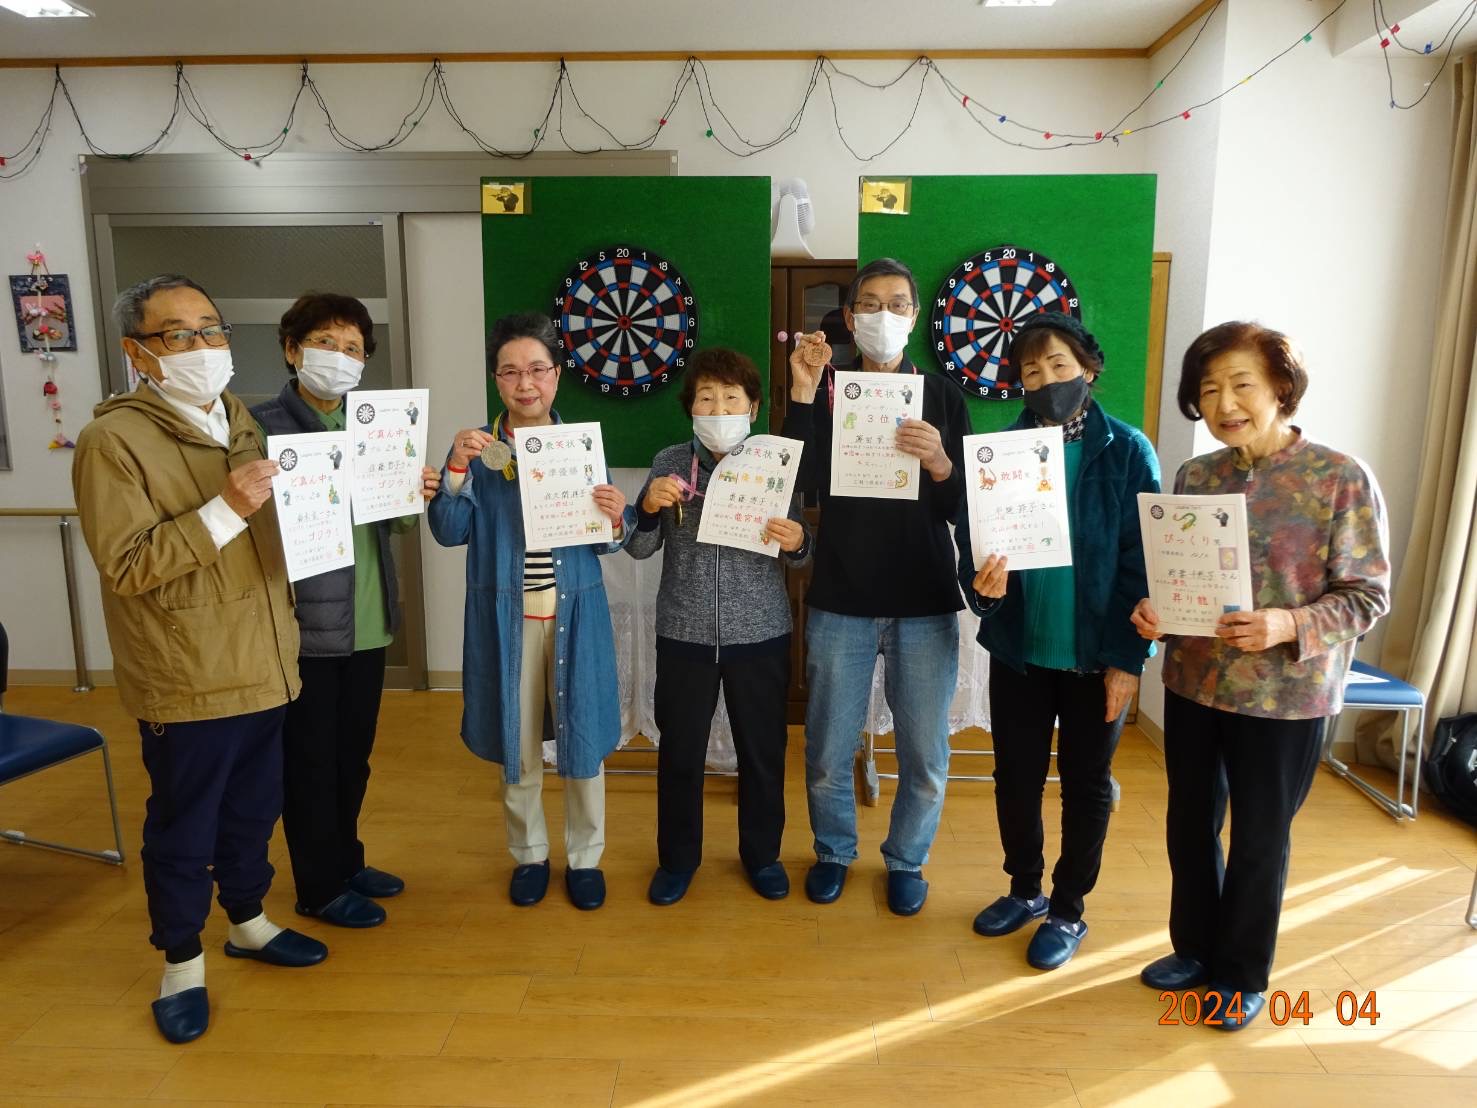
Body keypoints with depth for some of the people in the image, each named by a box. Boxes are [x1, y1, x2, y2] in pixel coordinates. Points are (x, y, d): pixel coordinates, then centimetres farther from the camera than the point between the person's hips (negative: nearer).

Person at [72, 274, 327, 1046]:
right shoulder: (114, 439, -13)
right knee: (182, 829, 10)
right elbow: (124, 566, -20)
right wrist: (225, 510, -27)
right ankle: (181, 963, 29)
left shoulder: (240, 420, 10)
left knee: (253, 811, 20)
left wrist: (287, 619, 11)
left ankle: (248, 923, 40)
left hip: (263, 666, 6)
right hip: (186, 683, -6)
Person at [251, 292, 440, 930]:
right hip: (303, 625, -6)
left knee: (353, 754, 19)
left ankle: (346, 862, 37)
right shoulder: (264, 426, -10)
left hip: (367, 622, 6)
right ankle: (320, 888, 25)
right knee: (310, 758, 8)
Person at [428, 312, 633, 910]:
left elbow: (607, 541, 2)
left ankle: (584, 857, 28)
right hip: (505, 617, 0)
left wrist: (616, 520, -21)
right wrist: (457, 467, -21)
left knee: (582, 735, 7)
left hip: (574, 614, 0)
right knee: (516, 742, 11)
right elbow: (450, 531, -7)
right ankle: (529, 855, 33)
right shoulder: (477, 446, 0)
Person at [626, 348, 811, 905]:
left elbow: (799, 550, 3)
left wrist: (796, 541, -20)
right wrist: (648, 508, -19)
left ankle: (762, 852, 34)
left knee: (763, 747, 12)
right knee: (680, 749, 10)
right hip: (684, 633, 0)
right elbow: (639, 549, 0)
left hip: (759, 633, 0)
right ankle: (678, 856, 32)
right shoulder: (669, 463, -1)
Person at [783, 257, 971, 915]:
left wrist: (940, 464, -19)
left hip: (925, 603, 1)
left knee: (925, 755, 7)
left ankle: (906, 860, 32)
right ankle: (833, 852, 34)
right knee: (828, 749, 8)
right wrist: (802, 396, -19)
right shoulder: (828, 391, 3)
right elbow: (804, 484, -13)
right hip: (841, 600, 0)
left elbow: (961, 508, 1)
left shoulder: (942, 396, 6)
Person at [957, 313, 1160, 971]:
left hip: (1096, 654, -2)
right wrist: (982, 584, -24)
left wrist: (1129, 658, -11)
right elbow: (972, 541, -2)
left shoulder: (1127, 452, -7)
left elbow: (1142, 561, -8)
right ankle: (1025, 889, 38)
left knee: (1085, 783, 13)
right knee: (1016, 776, 14)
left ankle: (1068, 910, 32)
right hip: (1018, 649, 3)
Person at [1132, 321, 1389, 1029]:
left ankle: (1242, 975, 34)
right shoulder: (1194, 477, 3)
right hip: (1192, 683, 4)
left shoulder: (1342, 478, -11)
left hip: (1285, 696, -4)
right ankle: (1195, 947, 40)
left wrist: (1289, 626, -26)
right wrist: (1152, 611, -11)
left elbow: (1368, 594, -10)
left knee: (1260, 837, 12)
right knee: (1190, 825, 17)